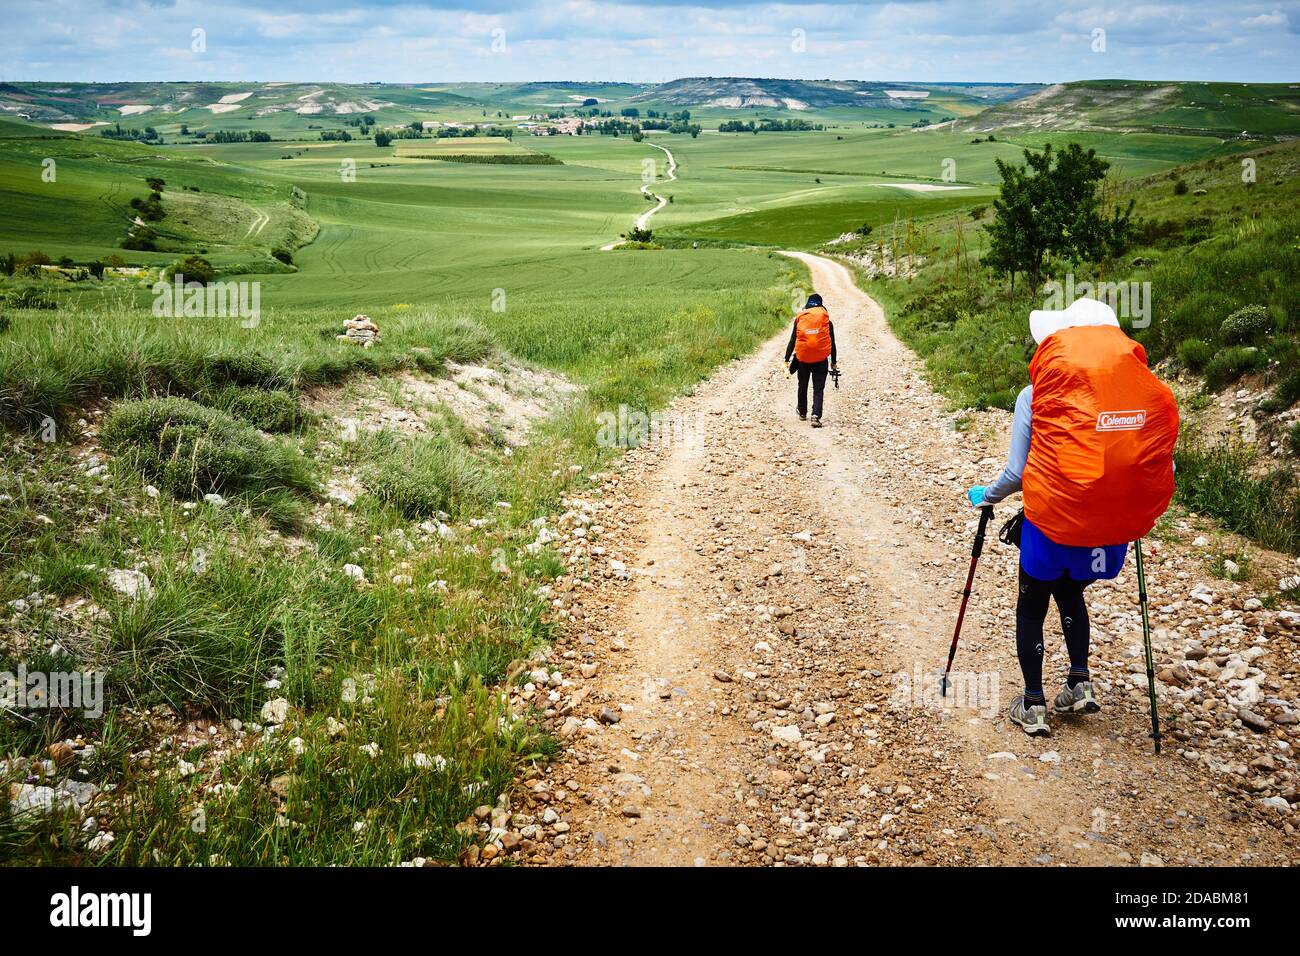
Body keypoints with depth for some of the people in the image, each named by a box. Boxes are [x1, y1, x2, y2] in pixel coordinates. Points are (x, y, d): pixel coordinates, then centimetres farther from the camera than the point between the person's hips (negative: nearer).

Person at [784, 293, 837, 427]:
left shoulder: (800, 318, 5)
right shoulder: (826, 320, 4)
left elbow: (792, 341, 4)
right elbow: (832, 343, 7)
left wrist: (786, 359, 7)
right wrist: (833, 362, 15)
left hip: (803, 358, 1)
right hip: (821, 359, -1)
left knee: (803, 386, 20)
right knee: (818, 389, 0)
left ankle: (802, 412, 34)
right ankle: (816, 416, -16)